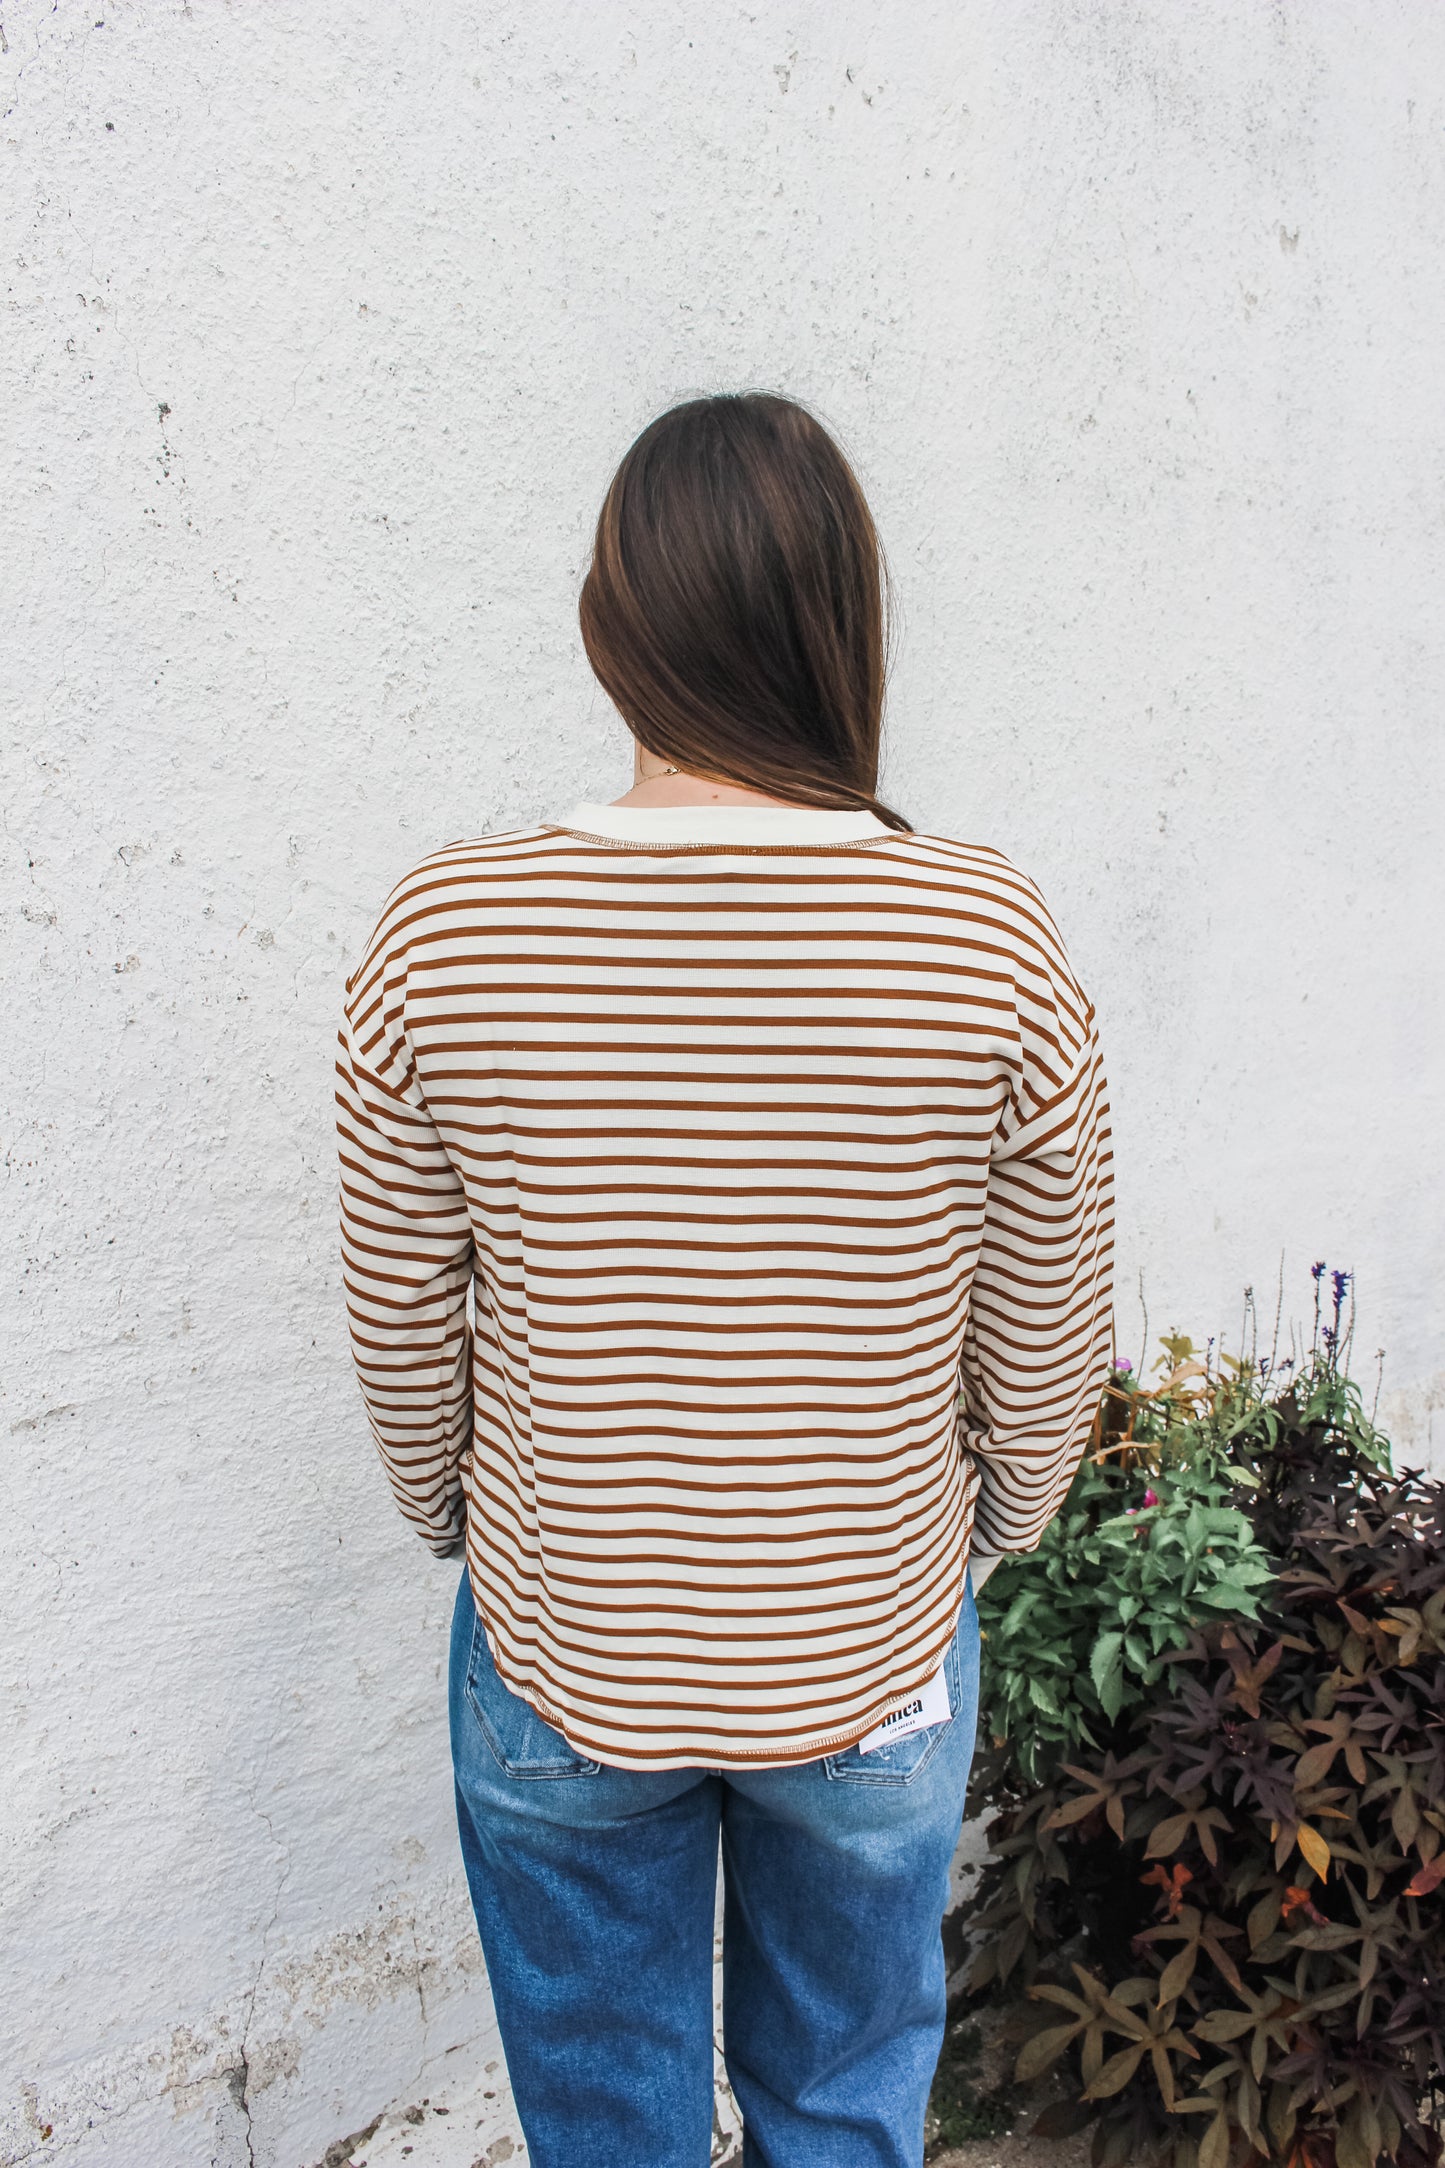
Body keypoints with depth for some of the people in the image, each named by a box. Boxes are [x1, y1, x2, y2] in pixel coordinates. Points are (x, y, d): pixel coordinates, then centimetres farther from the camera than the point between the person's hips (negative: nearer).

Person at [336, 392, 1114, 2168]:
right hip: (874, 1664, 1)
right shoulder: (993, 939, -20)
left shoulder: (441, 937, -19)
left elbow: (402, 1338, -8)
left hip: (561, 1665, 0)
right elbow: (1043, 1360, -9)